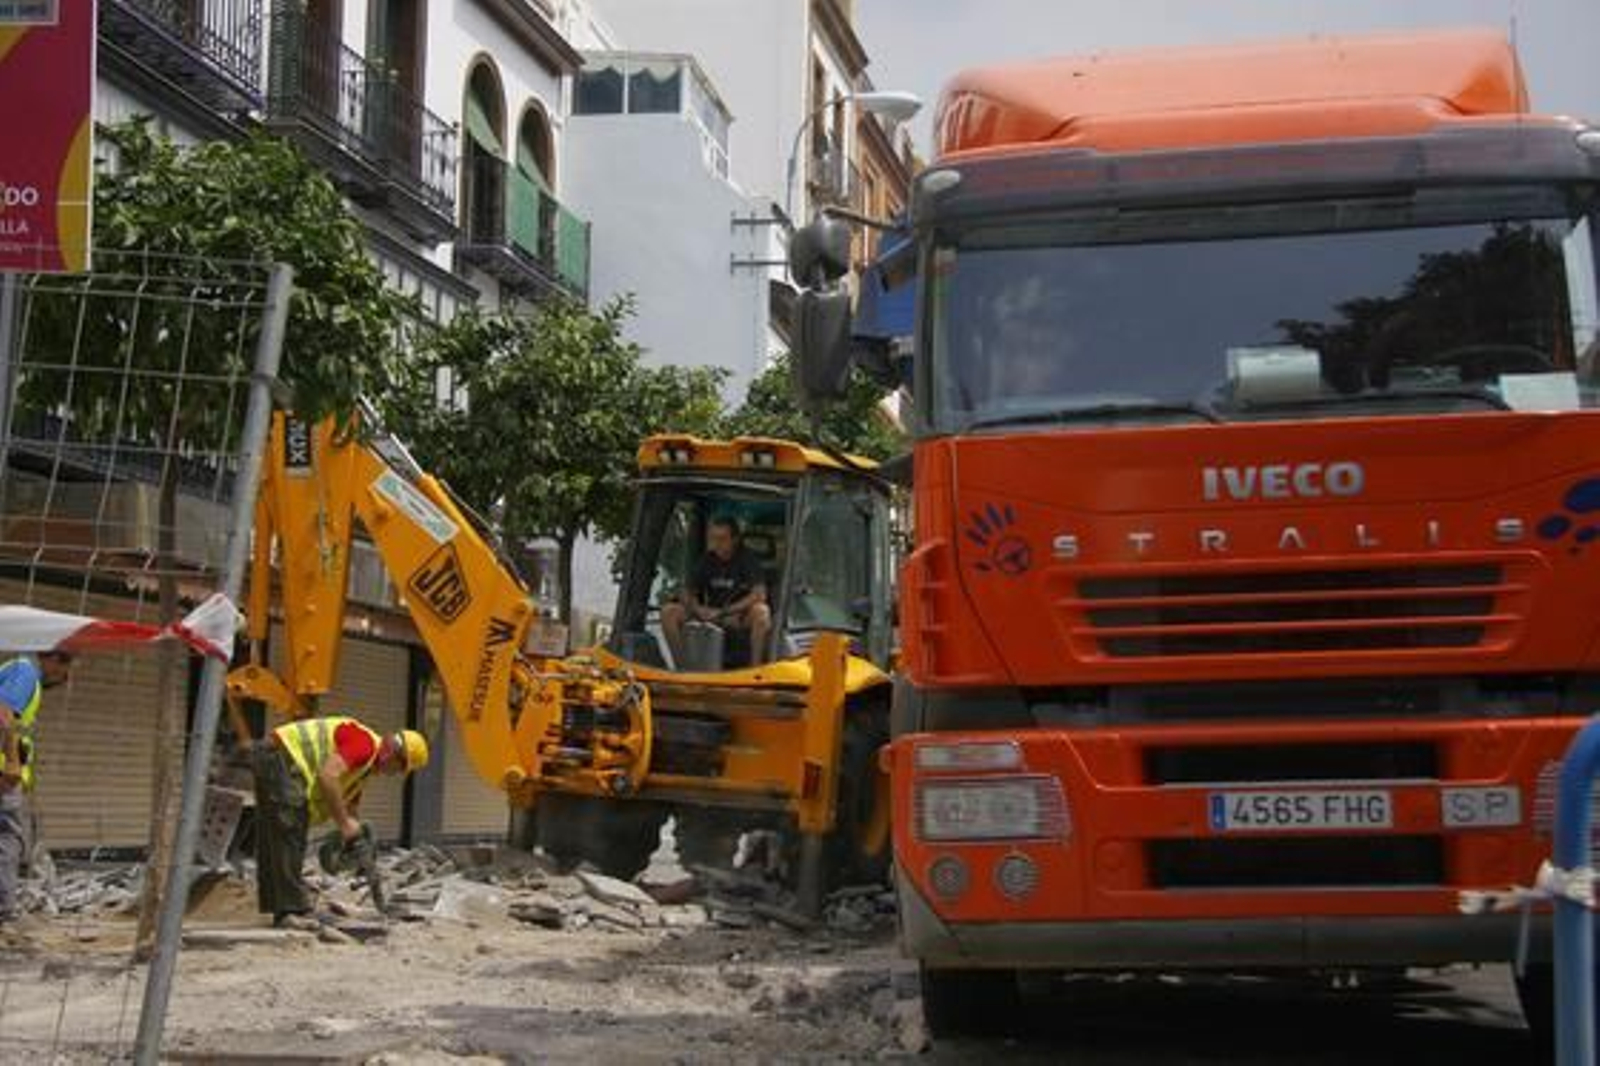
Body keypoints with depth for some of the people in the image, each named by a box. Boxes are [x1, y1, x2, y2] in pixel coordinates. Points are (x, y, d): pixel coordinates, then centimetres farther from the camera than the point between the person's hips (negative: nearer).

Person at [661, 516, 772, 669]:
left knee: (761, 611, -37)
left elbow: (759, 595, -21)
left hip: (741, 617, -4)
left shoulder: (747, 560, -8)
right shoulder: (706, 561, 4)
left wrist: (725, 611, -25)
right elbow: (688, 594, 8)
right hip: (710, 615, 4)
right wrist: (698, 608, -16)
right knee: (668, 612, -15)